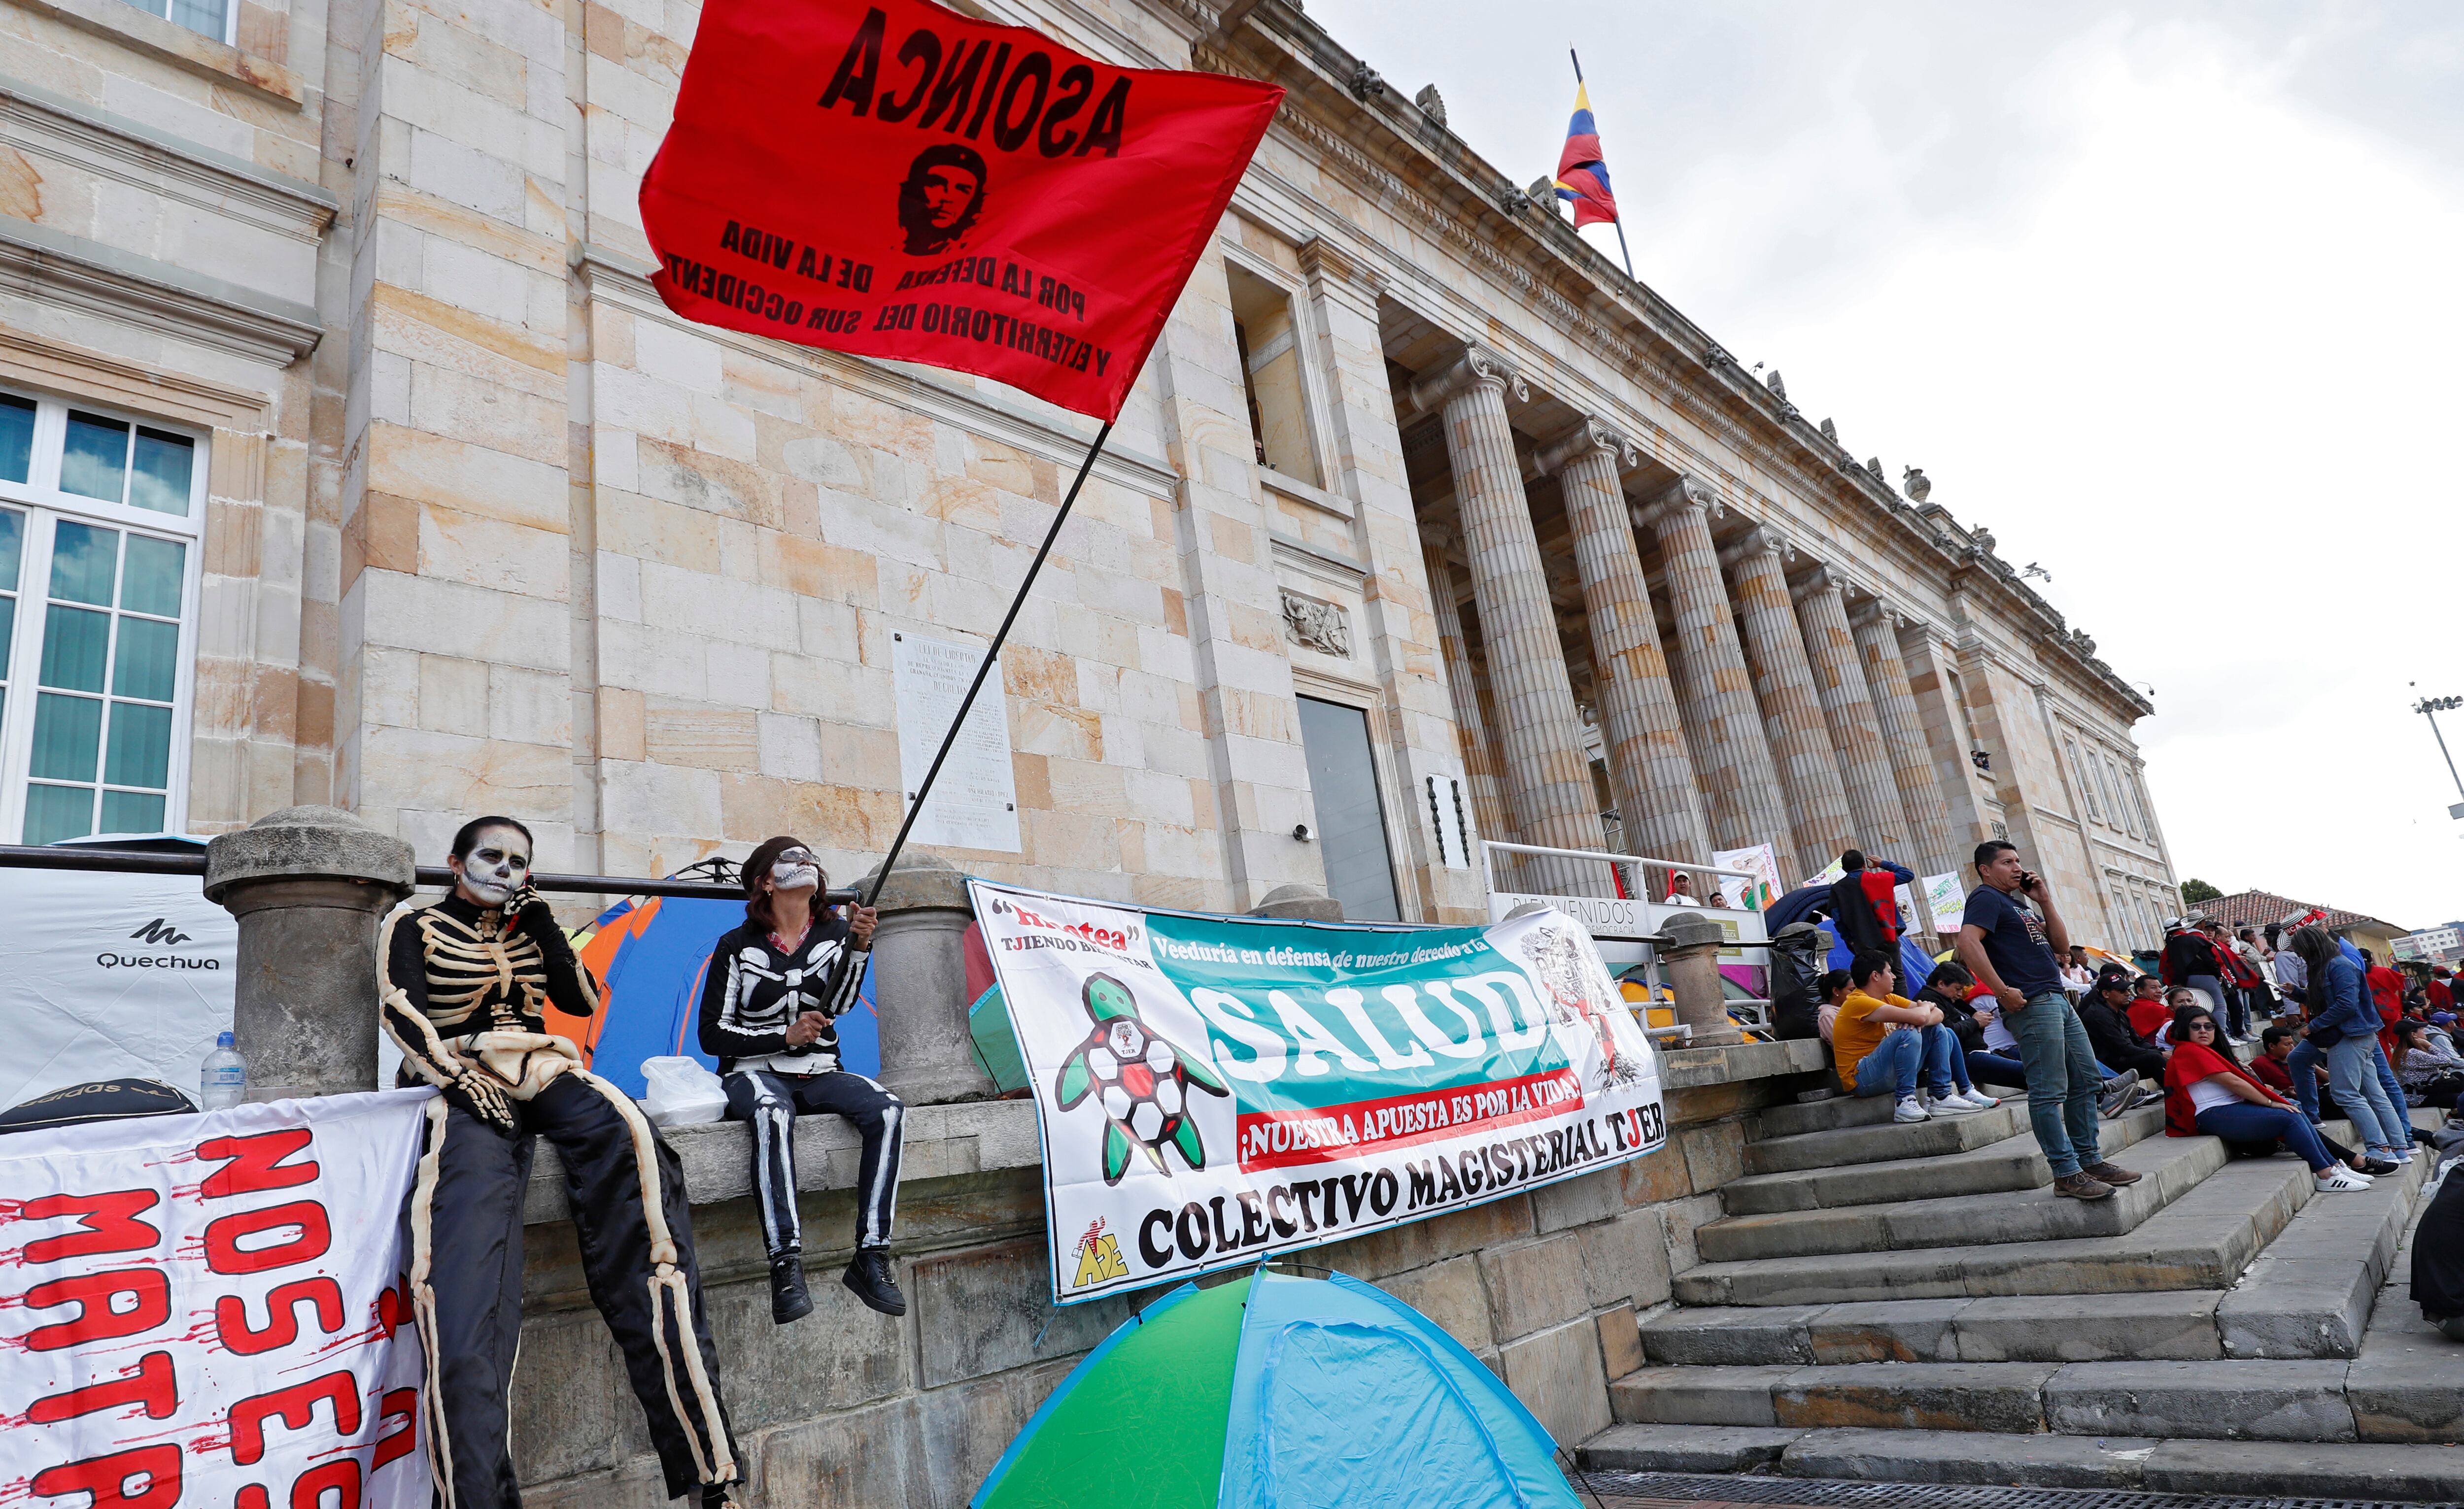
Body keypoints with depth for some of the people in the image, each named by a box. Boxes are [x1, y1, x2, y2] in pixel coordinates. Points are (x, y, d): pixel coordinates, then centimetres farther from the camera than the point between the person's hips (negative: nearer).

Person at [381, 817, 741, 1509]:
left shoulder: (529, 927, 26)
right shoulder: (414, 925, 17)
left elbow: (582, 1000, 15)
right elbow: (401, 1011, 2)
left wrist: (542, 922, 9)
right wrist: (455, 1074, -13)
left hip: (543, 1070, 2)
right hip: (468, 1080, -2)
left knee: (622, 1136, -31)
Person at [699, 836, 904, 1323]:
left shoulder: (836, 932, 9)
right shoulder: (738, 946, 2)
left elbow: (840, 1004, -8)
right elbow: (712, 1034, 0)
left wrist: (859, 947, -23)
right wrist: (785, 1036, -13)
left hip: (819, 1073, 3)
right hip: (754, 1073, -3)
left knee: (888, 1110, -26)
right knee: (773, 1113, -39)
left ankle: (871, 1257, -27)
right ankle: (786, 1264, -42)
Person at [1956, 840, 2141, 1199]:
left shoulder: (2018, 904, 23)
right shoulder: (1986, 898, -6)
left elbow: (2061, 942, 20)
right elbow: (1968, 941, -22)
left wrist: (2045, 900, 11)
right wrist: (2002, 990, -24)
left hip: (2057, 1000, 10)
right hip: (2032, 1004, -10)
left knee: (2086, 1081, 14)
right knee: (2049, 1092, -8)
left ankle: (2090, 1160, 23)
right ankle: (2067, 1174, -5)